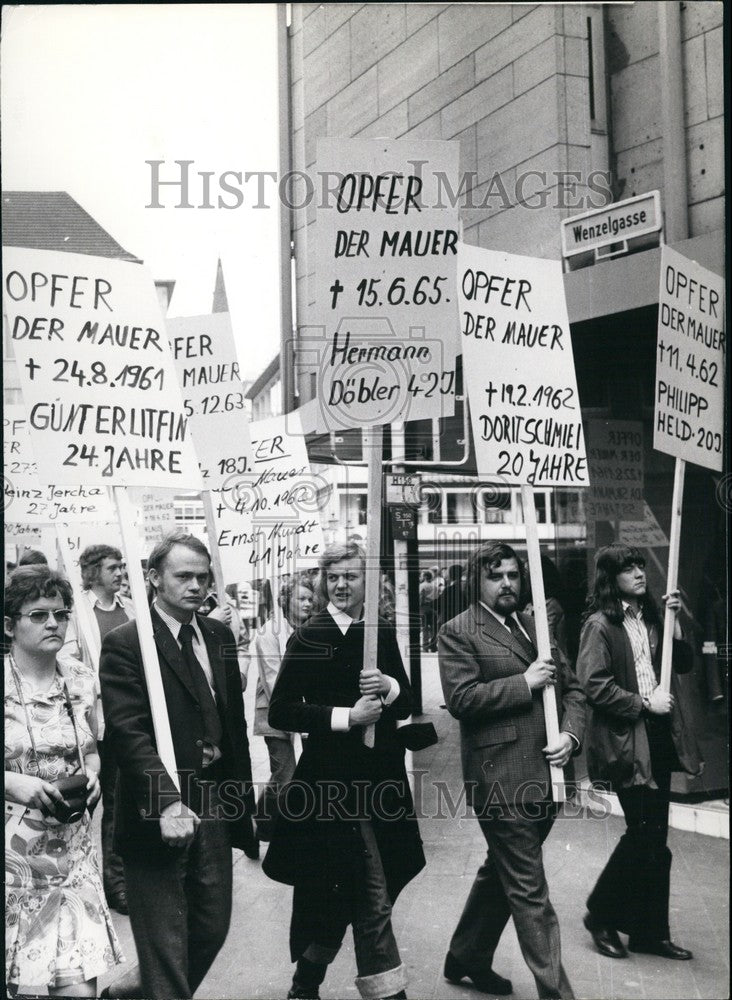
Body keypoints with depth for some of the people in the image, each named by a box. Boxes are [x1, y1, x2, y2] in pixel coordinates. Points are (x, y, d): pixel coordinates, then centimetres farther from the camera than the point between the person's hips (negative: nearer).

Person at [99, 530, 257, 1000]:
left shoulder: (220, 636, 9)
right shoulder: (125, 643, -11)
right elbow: (128, 732, -19)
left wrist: (243, 797, 12)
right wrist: (167, 802, -29)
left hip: (215, 807, 6)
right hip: (158, 815, -6)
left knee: (213, 925, 15)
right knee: (166, 941, 5)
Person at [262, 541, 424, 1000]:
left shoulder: (382, 632, 8)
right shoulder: (309, 638, -7)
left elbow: (406, 705, 11)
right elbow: (281, 712, -11)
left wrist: (389, 686, -11)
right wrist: (346, 716, -17)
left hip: (382, 777, 5)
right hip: (333, 781, -5)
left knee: (340, 893, 16)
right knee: (373, 899, -3)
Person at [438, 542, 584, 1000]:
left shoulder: (538, 626, 15)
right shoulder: (458, 632, -6)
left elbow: (572, 687, 15)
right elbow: (461, 698, -16)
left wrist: (570, 734, -3)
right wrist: (525, 683, -15)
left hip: (546, 773, 8)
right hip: (500, 778, -7)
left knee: (502, 872, 21)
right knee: (529, 890, -2)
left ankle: (467, 958, 39)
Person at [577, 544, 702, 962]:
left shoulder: (651, 618, 12)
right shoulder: (600, 625, -9)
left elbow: (684, 664, 11)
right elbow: (594, 685, -15)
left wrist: (674, 620, -1)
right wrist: (643, 702, -14)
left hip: (660, 737, 7)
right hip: (626, 740, -7)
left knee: (654, 837, 11)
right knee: (644, 832, -6)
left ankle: (651, 931, 21)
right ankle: (601, 916, 14)